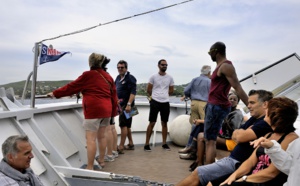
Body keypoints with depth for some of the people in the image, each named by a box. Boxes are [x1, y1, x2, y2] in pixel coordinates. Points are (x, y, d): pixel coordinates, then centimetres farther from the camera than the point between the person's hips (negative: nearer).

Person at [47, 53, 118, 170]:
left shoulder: (88, 75, -6)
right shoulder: (108, 77, 12)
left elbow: (71, 87, -1)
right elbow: (114, 95, 13)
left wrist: (55, 94, 11)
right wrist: (113, 112, 19)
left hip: (94, 110, -7)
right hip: (106, 110, 8)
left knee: (91, 138, -2)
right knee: (101, 136, 18)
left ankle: (90, 167, 3)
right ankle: (101, 161, 31)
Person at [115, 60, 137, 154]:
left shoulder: (130, 78, -11)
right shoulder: (118, 77, 14)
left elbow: (133, 92, -19)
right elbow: (115, 90, 21)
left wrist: (129, 104, -27)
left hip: (126, 105, -8)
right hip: (120, 104, 8)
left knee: (123, 124, -7)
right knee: (127, 125, 14)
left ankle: (121, 147, -2)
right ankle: (130, 144, 26)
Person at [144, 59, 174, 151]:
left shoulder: (170, 78, 6)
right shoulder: (153, 77, -2)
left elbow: (171, 90, 16)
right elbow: (148, 90, 5)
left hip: (165, 103, 3)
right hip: (155, 102, -3)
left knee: (164, 123, 10)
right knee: (152, 123, -1)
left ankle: (164, 143, 21)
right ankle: (147, 144, 6)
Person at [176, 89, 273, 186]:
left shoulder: (266, 123, -15)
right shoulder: (254, 119, 16)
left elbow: (240, 137, -22)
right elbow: (234, 135, 12)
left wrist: (244, 132, 0)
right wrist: (245, 132, -8)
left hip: (238, 164, -9)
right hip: (232, 158, 9)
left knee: (197, 174, -8)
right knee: (197, 173, 7)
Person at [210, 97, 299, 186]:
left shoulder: (291, 138, -14)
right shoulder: (268, 135, 12)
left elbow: (271, 173, -18)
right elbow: (251, 161, 7)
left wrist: (243, 179, -13)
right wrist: (234, 175, -7)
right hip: (252, 178, 8)